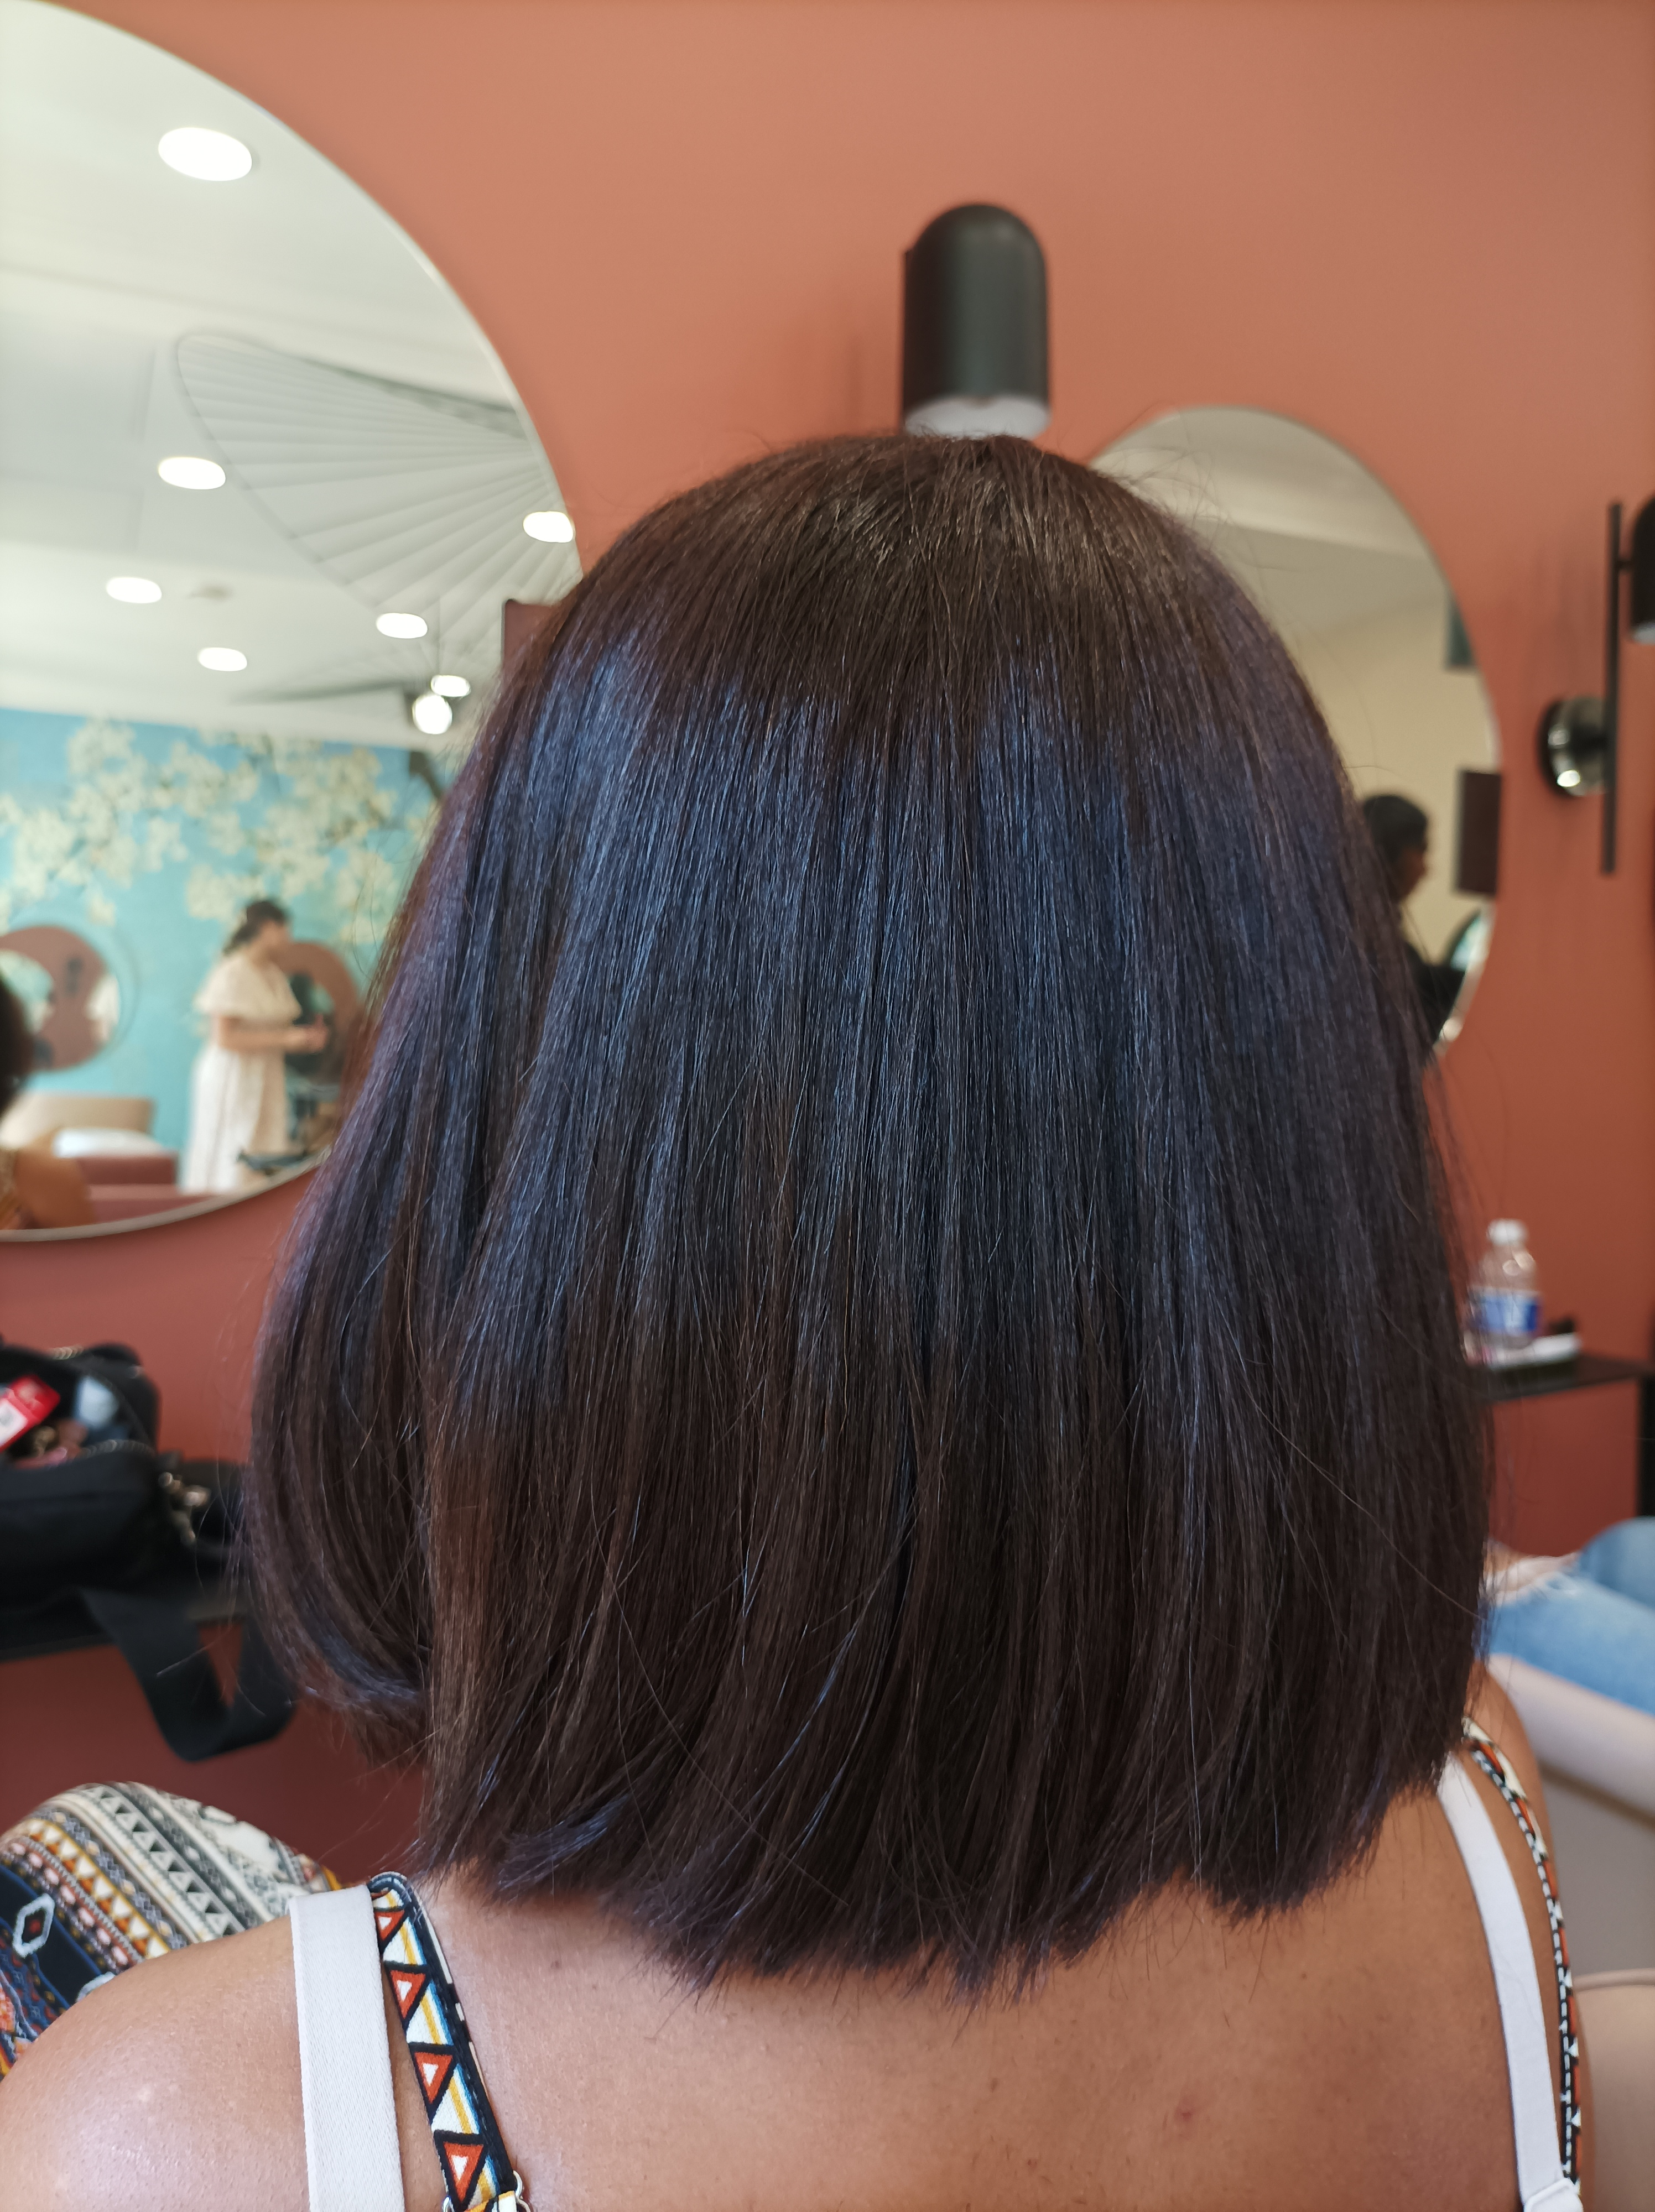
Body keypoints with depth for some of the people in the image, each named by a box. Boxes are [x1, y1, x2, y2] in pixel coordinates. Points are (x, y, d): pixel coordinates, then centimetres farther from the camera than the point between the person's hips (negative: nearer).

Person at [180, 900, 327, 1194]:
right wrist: (285, 1040, -21)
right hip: (233, 1079, -8)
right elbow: (225, 1038, -18)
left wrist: (305, 1038, -1)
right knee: (232, 1167, -3)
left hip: (266, 1080, 8)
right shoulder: (232, 974, -13)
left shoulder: (273, 974, 11)